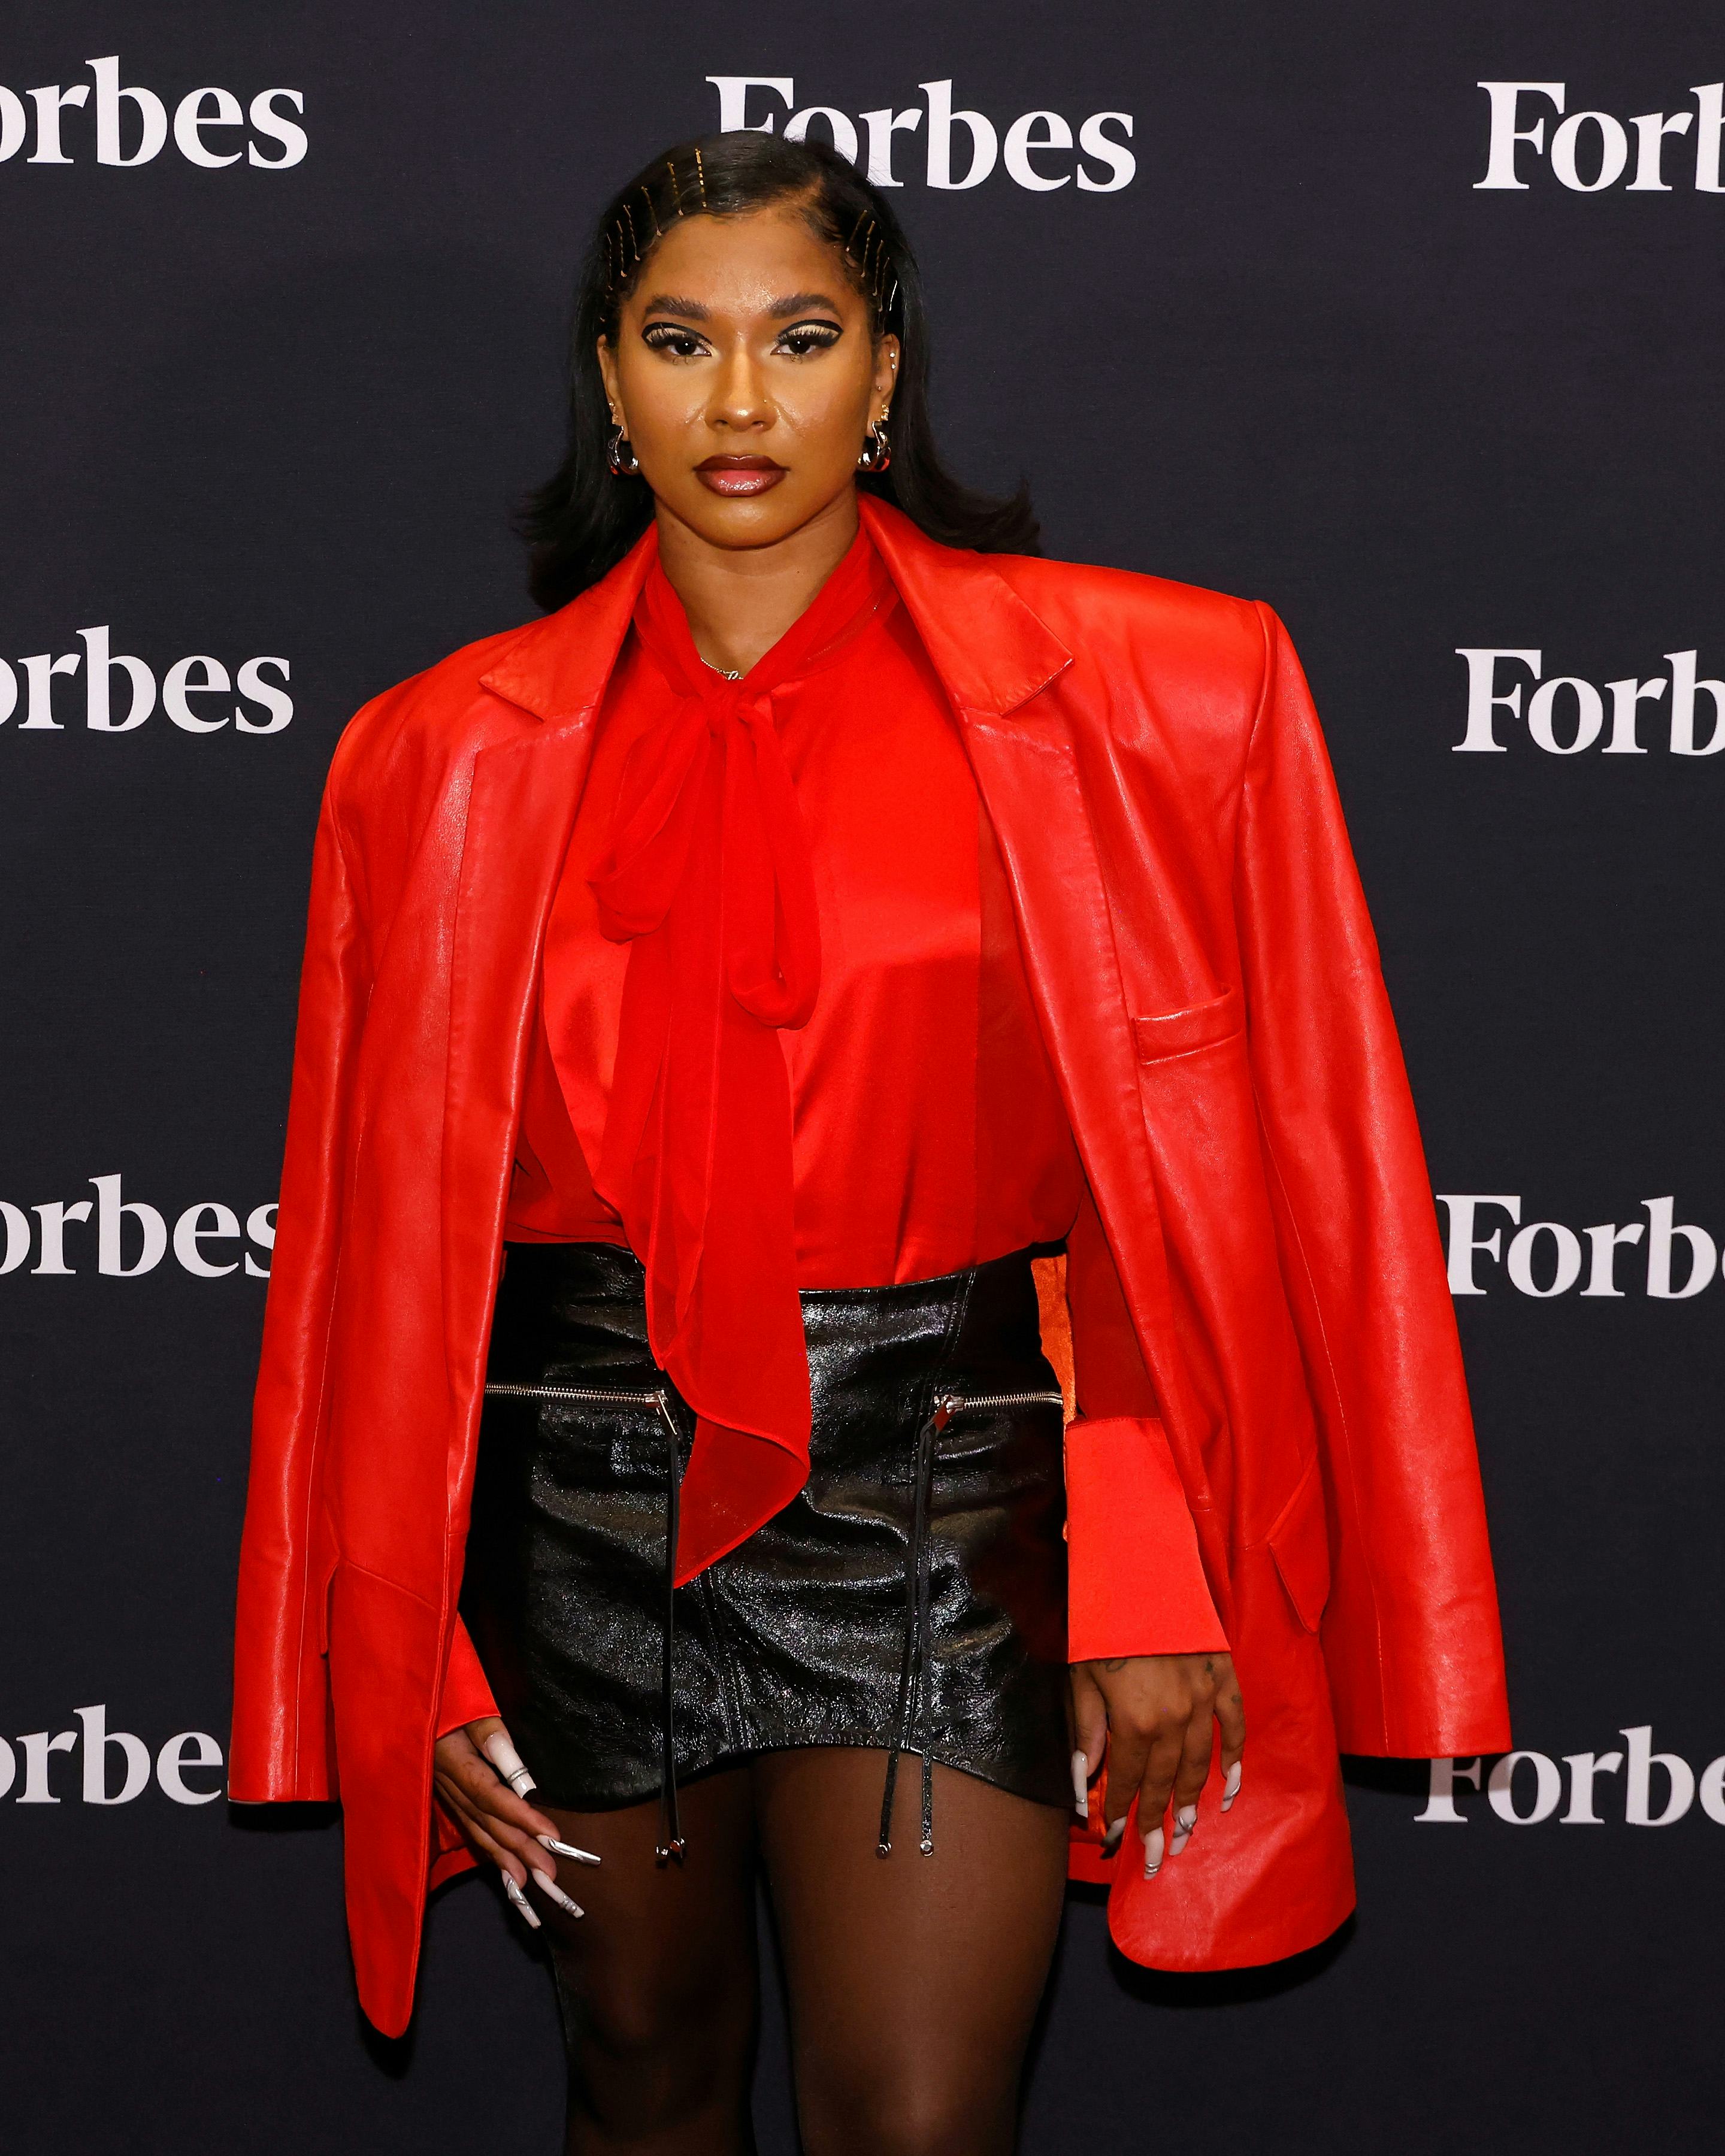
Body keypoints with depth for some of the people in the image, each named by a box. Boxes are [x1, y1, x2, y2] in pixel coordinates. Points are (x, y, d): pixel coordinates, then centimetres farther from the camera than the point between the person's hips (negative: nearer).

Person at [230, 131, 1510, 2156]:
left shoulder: (1121, 696, -2)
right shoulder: (450, 756, 3)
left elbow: (1187, 1170, -2)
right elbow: (390, 1224, 5)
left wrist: (1163, 1584, -9)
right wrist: (407, 1659, 4)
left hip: (946, 1492, -2)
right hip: (585, 1504, 2)